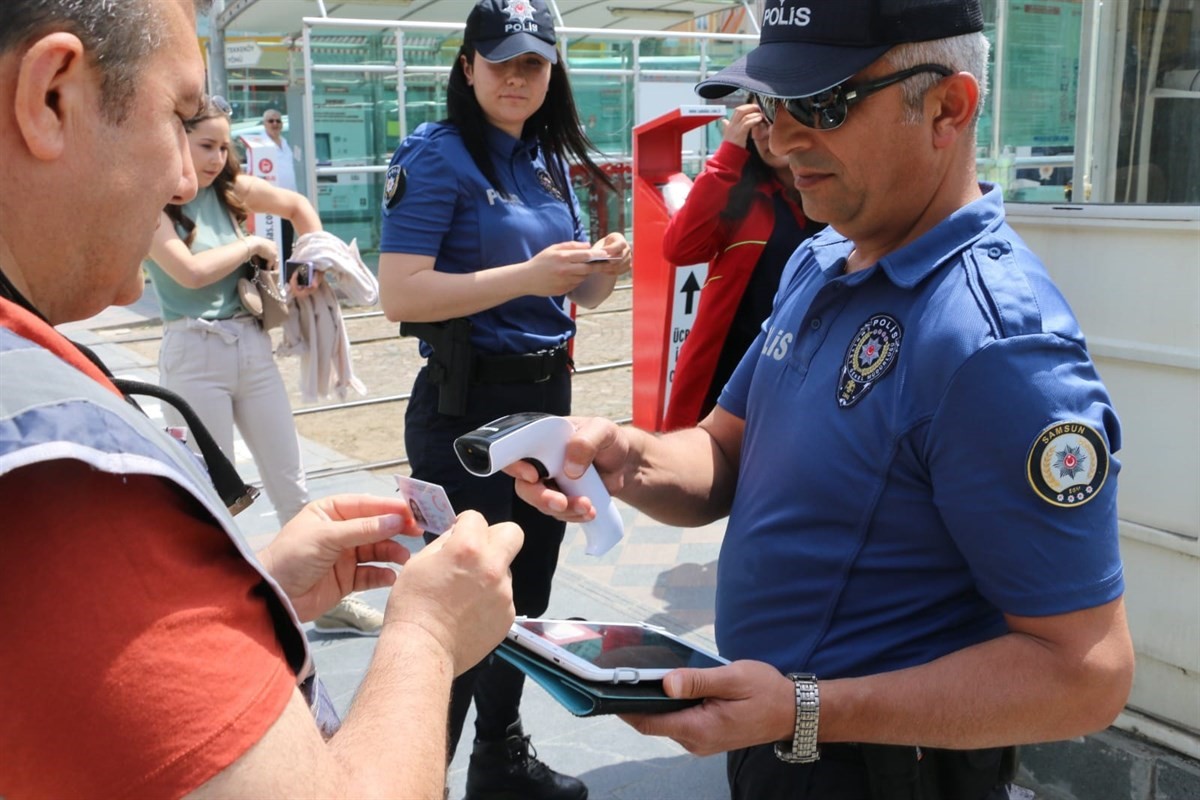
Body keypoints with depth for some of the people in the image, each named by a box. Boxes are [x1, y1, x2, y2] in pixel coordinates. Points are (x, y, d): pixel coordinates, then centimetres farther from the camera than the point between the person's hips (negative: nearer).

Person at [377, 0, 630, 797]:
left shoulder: (551, 161, 11)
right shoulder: (436, 156, -11)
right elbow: (399, 293, -20)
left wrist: (603, 270, -5)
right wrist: (528, 275, -25)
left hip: (547, 396, 8)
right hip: (467, 407, -7)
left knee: (527, 595, 17)